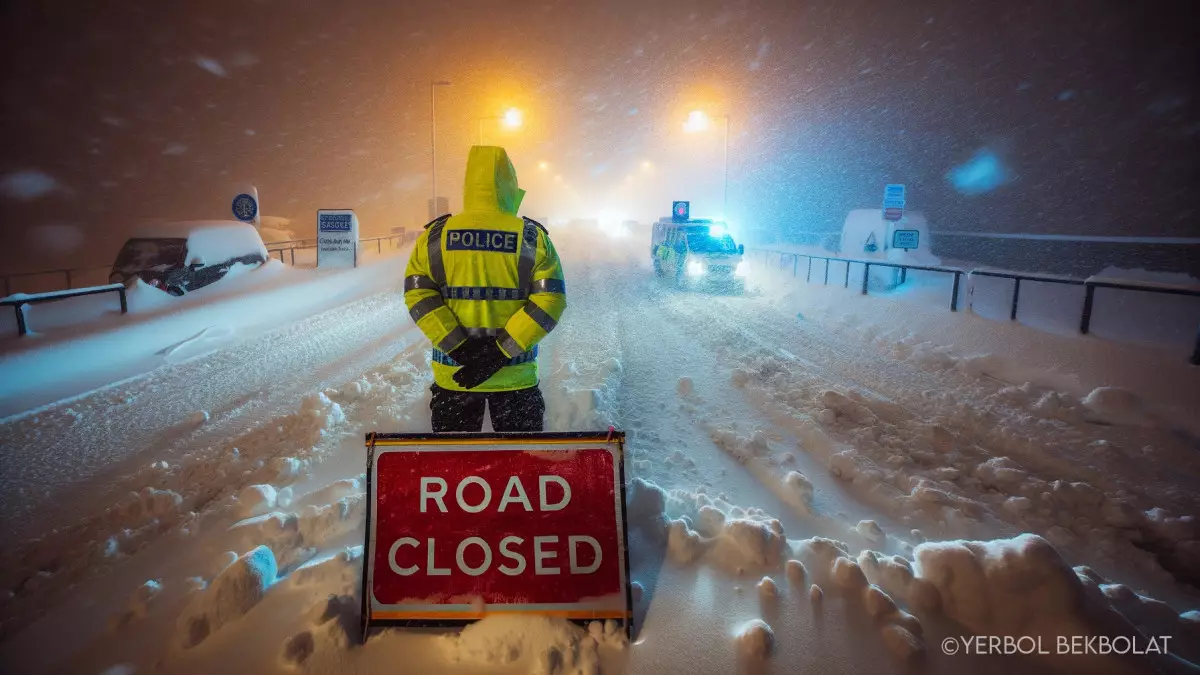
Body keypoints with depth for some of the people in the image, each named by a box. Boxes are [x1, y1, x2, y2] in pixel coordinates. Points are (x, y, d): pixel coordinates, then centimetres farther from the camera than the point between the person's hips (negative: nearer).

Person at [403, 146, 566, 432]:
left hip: (452, 375, 1)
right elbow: (549, 300, -12)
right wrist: (501, 352, -15)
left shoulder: (435, 235, -2)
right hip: (516, 376, -1)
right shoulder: (534, 238, -5)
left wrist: (459, 347, -12)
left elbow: (418, 293, -9)